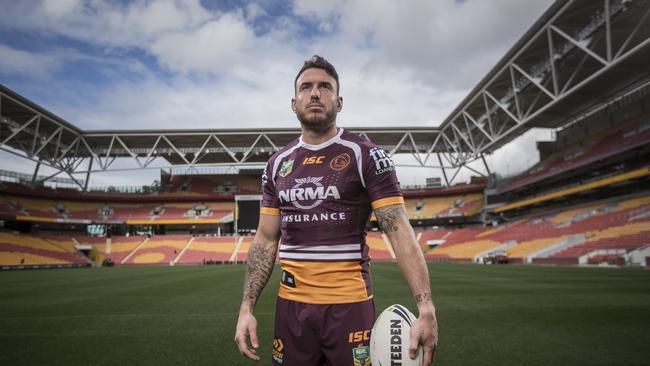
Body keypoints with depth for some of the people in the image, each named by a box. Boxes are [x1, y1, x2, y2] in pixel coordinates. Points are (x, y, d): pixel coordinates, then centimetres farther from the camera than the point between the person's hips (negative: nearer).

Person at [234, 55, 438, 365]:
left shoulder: (366, 155, -7)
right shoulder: (277, 164, 6)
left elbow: (400, 232, -13)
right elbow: (265, 241, 7)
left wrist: (426, 309, -22)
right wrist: (246, 308, 2)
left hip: (349, 305, -4)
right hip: (290, 305, 4)